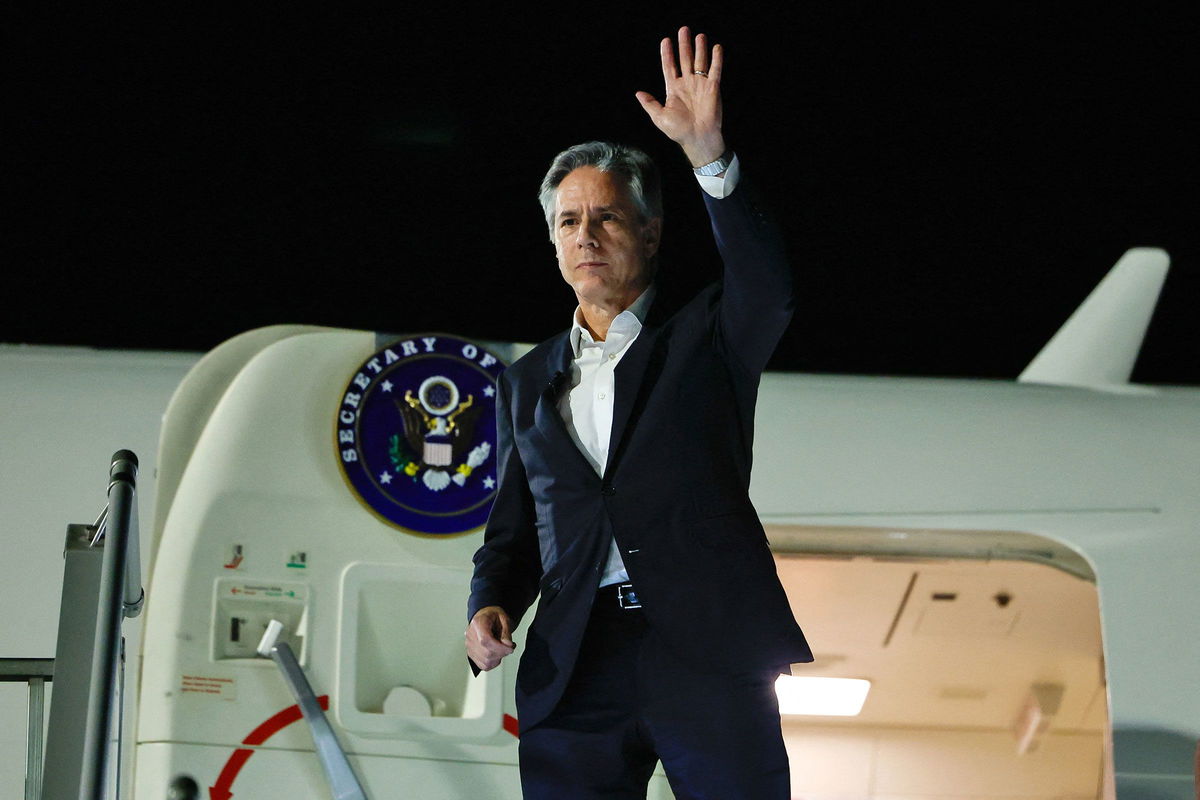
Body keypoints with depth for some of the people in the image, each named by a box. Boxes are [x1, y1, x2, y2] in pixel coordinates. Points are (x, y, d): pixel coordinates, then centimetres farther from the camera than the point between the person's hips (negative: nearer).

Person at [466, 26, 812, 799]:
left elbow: (768, 292, -13)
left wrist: (711, 157, -25)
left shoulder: (704, 339, 10)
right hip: (576, 670, 3)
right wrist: (490, 606, -1)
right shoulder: (528, 382, 21)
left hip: (708, 656, -3)